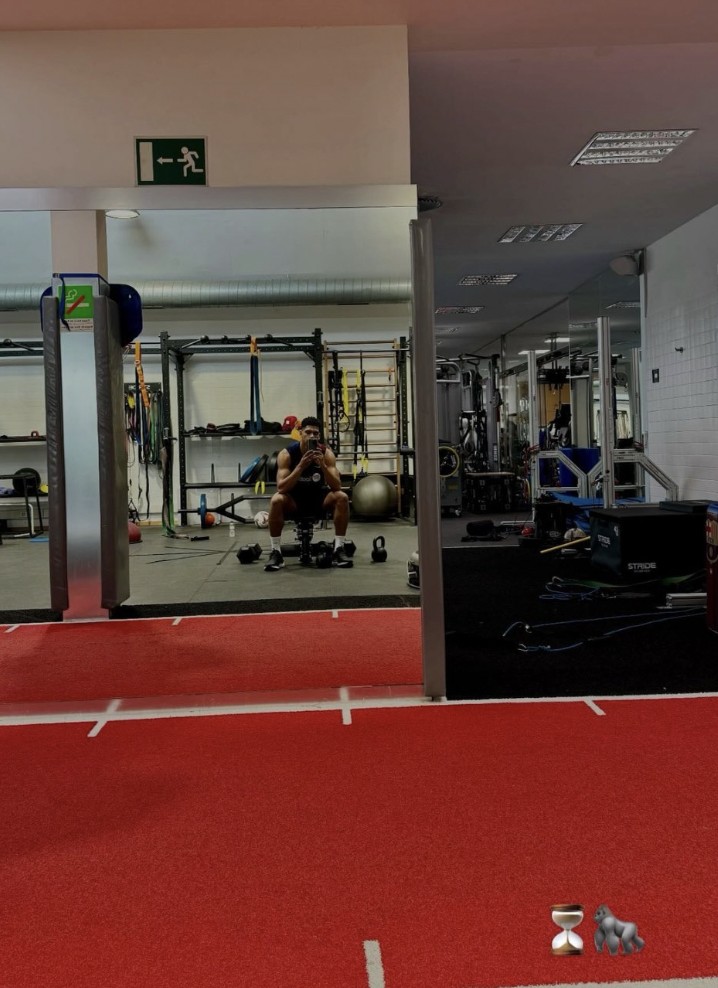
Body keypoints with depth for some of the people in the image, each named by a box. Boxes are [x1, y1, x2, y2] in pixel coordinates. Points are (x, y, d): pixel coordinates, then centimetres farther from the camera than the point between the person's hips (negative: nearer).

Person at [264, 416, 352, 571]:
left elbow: (337, 487, -21)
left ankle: (338, 549, -19)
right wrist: (300, 467, -38)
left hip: (319, 498, 2)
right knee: (276, 500, -33)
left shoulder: (326, 453, -14)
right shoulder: (287, 454, -17)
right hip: (295, 500, -2)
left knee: (342, 497, -27)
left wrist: (323, 466, -36)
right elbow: (281, 488, -27)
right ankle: (276, 552, -22)